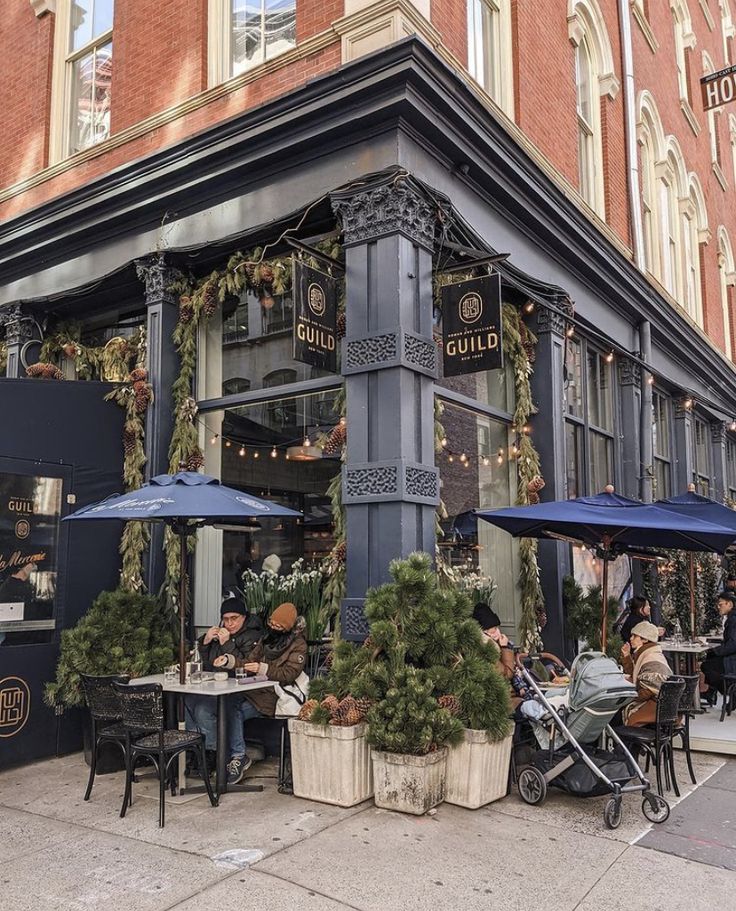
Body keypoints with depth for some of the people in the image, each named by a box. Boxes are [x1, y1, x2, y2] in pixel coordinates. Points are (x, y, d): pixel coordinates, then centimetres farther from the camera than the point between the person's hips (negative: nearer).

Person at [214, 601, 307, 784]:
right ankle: (238, 756, -18)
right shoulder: (267, 639, 19)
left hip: (275, 697, -6)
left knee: (235, 712, -25)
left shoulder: (298, 645, -2)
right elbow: (250, 662, 16)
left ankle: (238, 756, -12)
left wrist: (263, 669, -23)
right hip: (257, 690, 6)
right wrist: (228, 660, 0)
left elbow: (289, 673, -13)